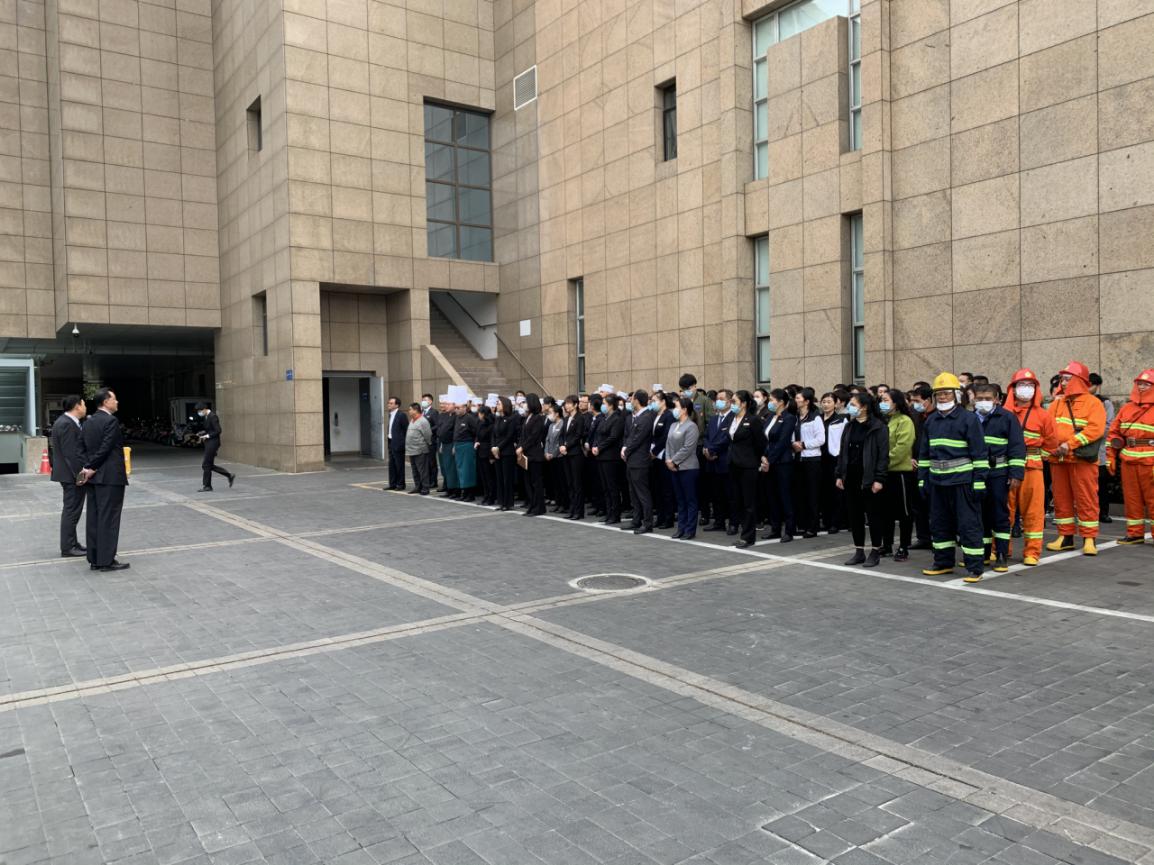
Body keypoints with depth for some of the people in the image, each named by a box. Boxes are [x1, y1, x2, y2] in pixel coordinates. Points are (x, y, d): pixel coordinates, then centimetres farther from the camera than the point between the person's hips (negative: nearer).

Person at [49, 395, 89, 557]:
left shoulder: (66, 422, 13)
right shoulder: (67, 424, -19)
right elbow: (71, 453, -22)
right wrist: (81, 474, -21)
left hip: (71, 474, 11)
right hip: (72, 474, -11)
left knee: (71, 510, 16)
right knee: (71, 510, -4)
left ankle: (71, 543, 25)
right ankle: (67, 548, 2)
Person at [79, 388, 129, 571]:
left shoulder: (88, 422, 13)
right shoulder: (111, 421, -13)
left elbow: (85, 448, 10)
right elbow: (106, 448, -17)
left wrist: (89, 467, 1)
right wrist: (91, 468, -7)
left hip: (93, 476, 9)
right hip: (110, 476, -8)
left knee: (94, 518, 10)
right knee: (108, 518, -4)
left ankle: (94, 559, 15)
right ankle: (106, 560, -2)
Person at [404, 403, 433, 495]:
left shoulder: (423, 421, -14)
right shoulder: (412, 420, 15)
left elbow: (428, 435, -15)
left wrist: (428, 445, -3)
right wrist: (408, 448, 17)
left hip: (420, 451, -9)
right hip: (411, 451, 9)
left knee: (422, 471, -3)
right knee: (415, 471, 14)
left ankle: (425, 489, 2)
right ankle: (417, 487, 23)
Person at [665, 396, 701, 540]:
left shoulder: (691, 426, -11)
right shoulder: (673, 425, 13)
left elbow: (687, 448, -17)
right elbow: (668, 444, 13)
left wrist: (674, 461, -14)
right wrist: (668, 460, -2)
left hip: (688, 468, -8)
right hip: (674, 468, 8)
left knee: (690, 500, 1)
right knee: (680, 500, 12)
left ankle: (690, 530, 5)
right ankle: (681, 528, 19)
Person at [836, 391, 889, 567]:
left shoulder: (878, 427, -8)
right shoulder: (849, 426, 12)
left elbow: (883, 454, -12)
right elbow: (842, 452, 15)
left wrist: (879, 479, -17)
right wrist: (840, 475, 10)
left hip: (869, 479, -6)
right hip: (851, 478, 6)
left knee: (873, 516, 3)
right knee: (854, 516, 9)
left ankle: (875, 553, 12)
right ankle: (859, 552, 18)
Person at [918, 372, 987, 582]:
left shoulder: (969, 419, -6)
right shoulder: (931, 421, 12)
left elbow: (979, 453, -9)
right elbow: (924, 453, 17)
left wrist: (979, 481, -13)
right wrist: (922, 478, 12)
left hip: (962, 480, -6)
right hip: (937, 480, 6)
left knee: (969, 524, -2)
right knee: (939, 523, 13)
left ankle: (974, 568, 3)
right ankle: (943, 562, 25)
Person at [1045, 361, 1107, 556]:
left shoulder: (1093, 402, -1)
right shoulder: (1057, 403, 15)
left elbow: (1095, 428, -13)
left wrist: (1071, 444, -20)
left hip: (1082, 459, -5)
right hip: (1057, 459, 5)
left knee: (1086, 499, -1)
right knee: (1061, 499, 9)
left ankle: (1089, 539, 5)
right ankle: (1065, 537, 17)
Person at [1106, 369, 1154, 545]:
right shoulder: (1126, 409, 14)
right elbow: (1114, 433, 14)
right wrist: (1111, 457, 8)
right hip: (1128, 462, 5)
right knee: (1131, 498, 9)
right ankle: (1135, 533, 18)